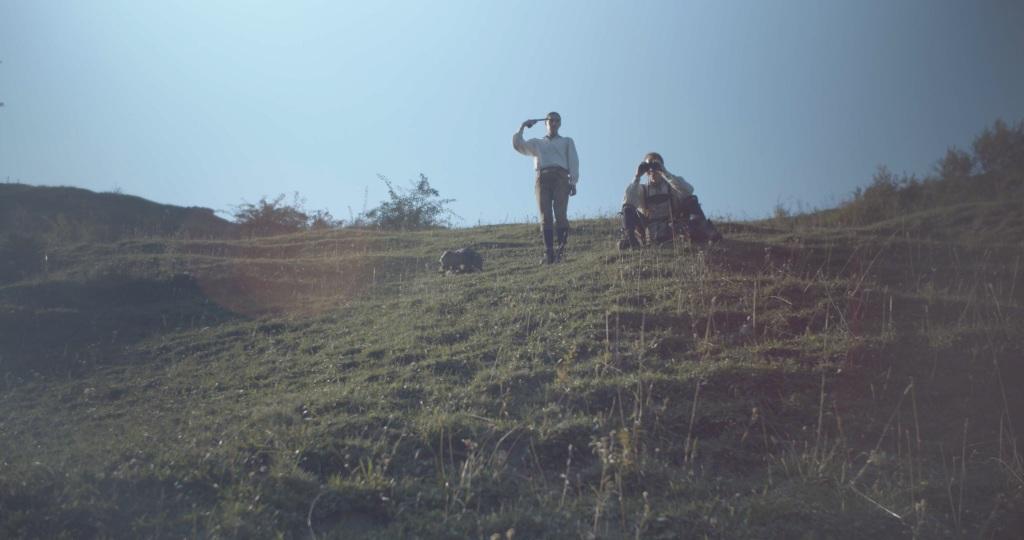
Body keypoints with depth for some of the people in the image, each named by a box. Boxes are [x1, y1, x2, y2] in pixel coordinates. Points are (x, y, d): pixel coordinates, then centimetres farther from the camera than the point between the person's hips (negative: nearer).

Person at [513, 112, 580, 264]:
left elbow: (573, 162, 12)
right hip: (542, 178, 1)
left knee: (560, 214, -18)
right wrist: (523, 127, 17)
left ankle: (561, 249, -22)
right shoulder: (537, 143, 32)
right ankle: (549, 254, -18)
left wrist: (573, 182, -2)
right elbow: (517, 145, 18)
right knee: (545, 217, -12)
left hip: (560, 177, -1)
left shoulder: (567, 142, 26)